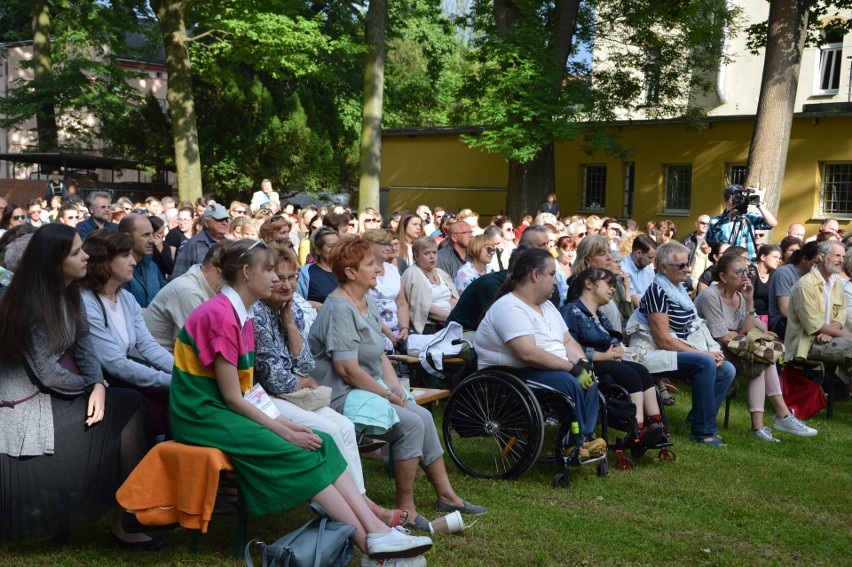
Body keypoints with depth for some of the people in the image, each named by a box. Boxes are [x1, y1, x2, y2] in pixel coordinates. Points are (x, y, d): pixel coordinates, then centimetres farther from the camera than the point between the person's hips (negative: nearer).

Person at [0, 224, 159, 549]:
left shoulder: (69, 294, 6)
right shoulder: (30, 304, -20)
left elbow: (84, 346, 3)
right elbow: (48, 374, -21)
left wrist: (98, 385, -16)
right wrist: (90, 387, -5)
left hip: (59, 392, 8)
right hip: (29, 405, -8)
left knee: (130, 407, -8)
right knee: (126, 413, -14)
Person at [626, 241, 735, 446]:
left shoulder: (680, 289, 14)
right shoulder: (658, 292, -15)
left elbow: (691, 329, 14)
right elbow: (663, 339, -20)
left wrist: (712, 351, -4)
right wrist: (703, 353, -17)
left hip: (681, 352, 9)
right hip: (656, 355, -9)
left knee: (726, 370, -6)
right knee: (705, 363, -29)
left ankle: (697, 420, 6)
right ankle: (703, 430, -18)